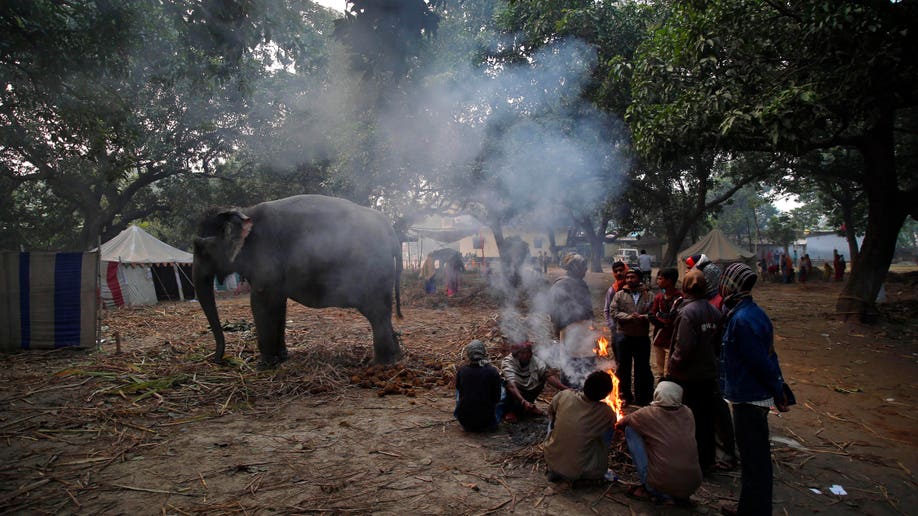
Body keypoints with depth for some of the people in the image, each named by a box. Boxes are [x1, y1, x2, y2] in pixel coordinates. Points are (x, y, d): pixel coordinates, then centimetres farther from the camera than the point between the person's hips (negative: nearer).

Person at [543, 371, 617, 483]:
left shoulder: (564, 396, -13)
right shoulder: (606, 413, -17)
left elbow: (550, 412, 9)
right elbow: (613, 421, 9)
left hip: (552, 462, 2)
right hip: (581, 472, -2)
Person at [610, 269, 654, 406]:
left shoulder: (648, 296, 5)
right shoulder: (619, 295, 4)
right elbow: (614, 312, -5)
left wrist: (642, 317, -21)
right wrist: (629, 317, -17)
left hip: (642, 337, 0)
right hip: (624, 336, 0)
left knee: (642, 367, 9)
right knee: (623, 367, 8)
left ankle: (642, 397, 21)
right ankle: (625, 395, 20)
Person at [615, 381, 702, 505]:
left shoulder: (648, 414, -5)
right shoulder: (688, 414, 6)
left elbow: (619, 425, 12)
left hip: (660, 487, -5)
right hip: (692, 486, 5)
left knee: (630, 430, 5)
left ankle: (649, 490, 7)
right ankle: (681, 496, 17)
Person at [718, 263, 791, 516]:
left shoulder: (742, 320, -24)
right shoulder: (752, 312, 8)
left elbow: (762, 361, -23)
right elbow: (767, 356, 11)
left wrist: (777, 391, -12)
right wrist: (779, 388, 14)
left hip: (748, 400, -10)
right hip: (756, 396, 10)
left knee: (753, 460, 3)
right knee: (756, 457, 20)